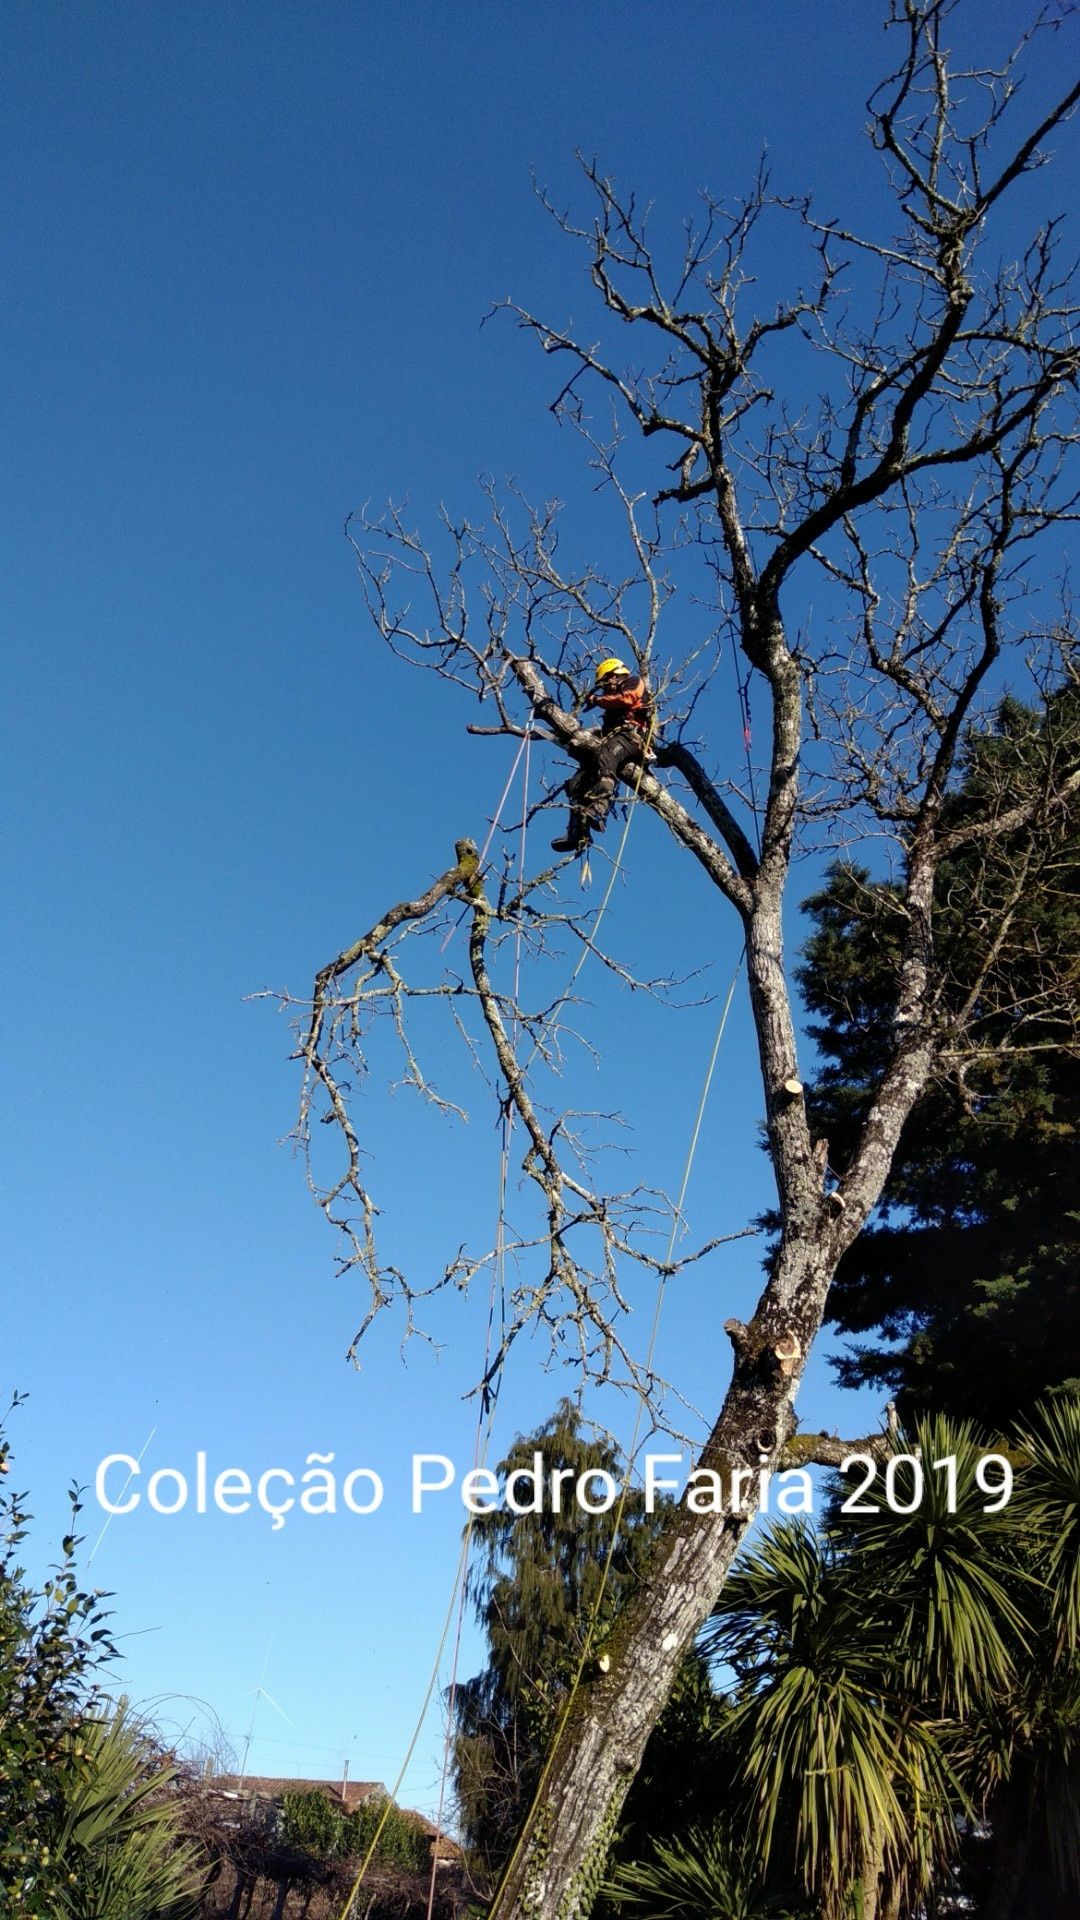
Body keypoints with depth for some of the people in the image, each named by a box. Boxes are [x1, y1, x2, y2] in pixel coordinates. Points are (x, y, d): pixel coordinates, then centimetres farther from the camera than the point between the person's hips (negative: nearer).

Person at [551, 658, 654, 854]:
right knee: (577, 783, -7)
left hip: (632, 734, -9)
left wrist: (598, 700, 1)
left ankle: (599, 809, -60)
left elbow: (625, 699, -8)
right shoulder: (615, 700, 37)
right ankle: (578, 834, -18)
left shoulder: (634, 683, 15)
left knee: (605, 757, -40)